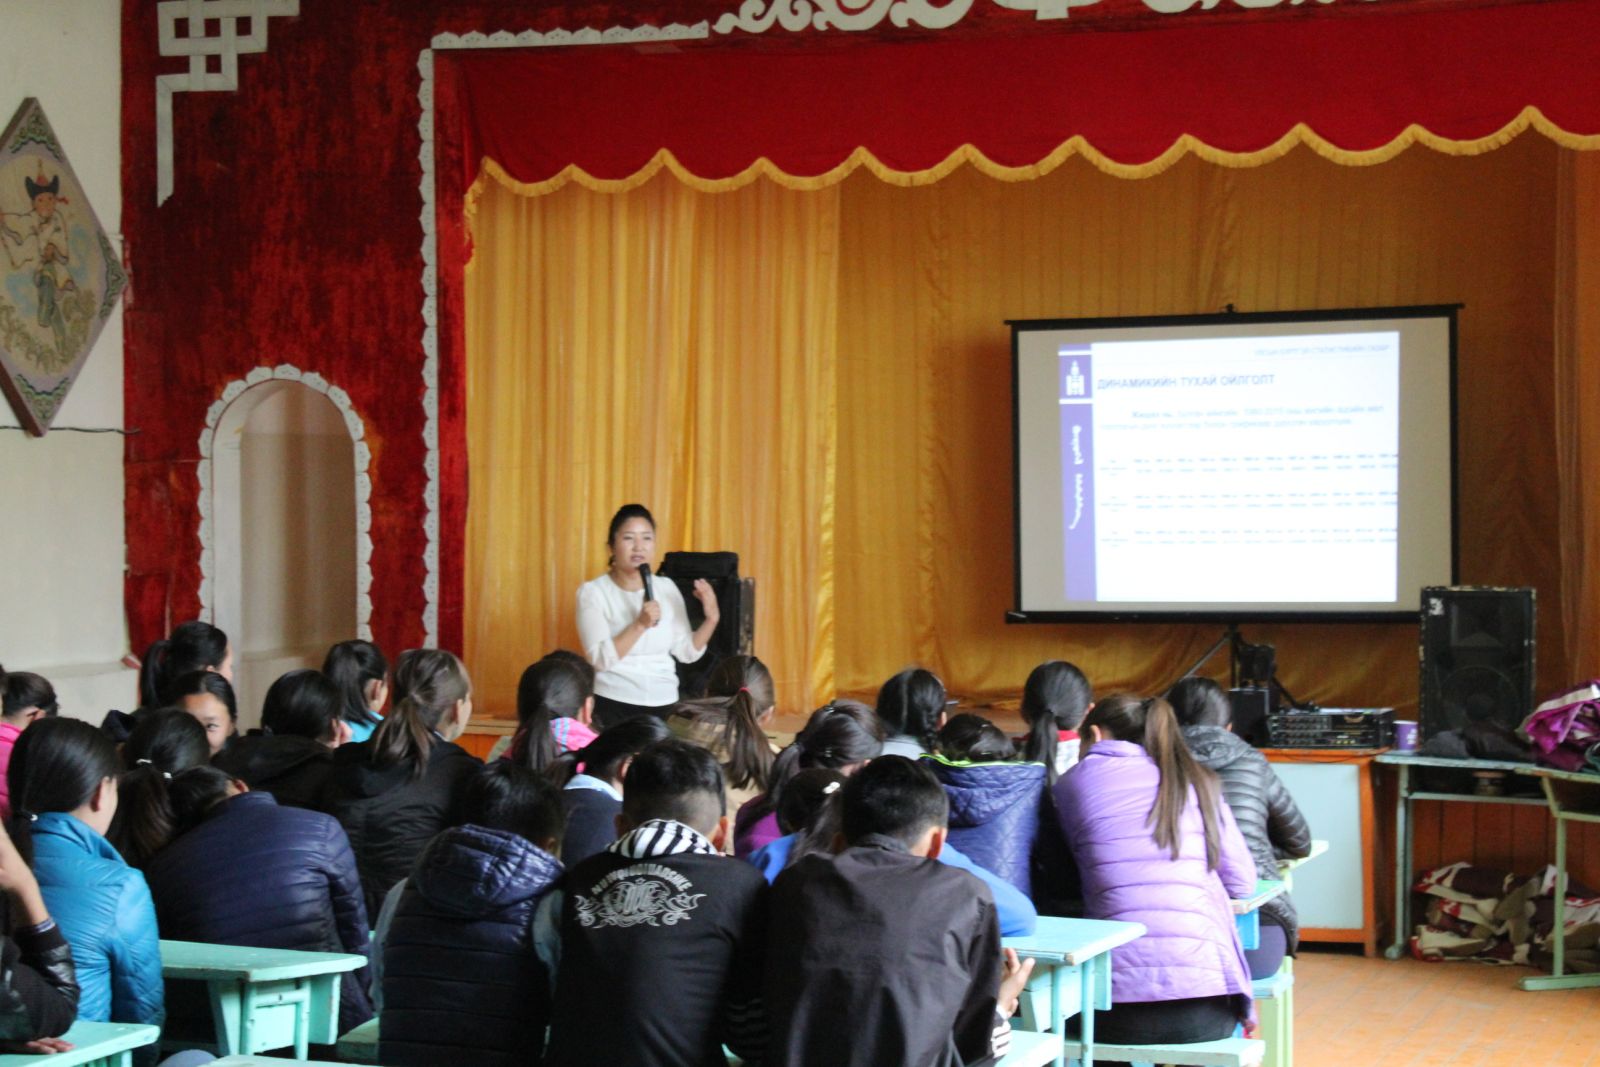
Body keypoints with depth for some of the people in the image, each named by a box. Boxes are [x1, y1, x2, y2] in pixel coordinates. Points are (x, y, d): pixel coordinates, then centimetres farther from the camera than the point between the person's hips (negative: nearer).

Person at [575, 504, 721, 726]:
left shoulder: (666, 588, 6)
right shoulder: (593, 592, -6)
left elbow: (687, 652, 6)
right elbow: (600, 659, -16)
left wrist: (711, 618, -8)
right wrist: (639, 625, -26)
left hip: (664, 705, 4)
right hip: (612, 707, -4)